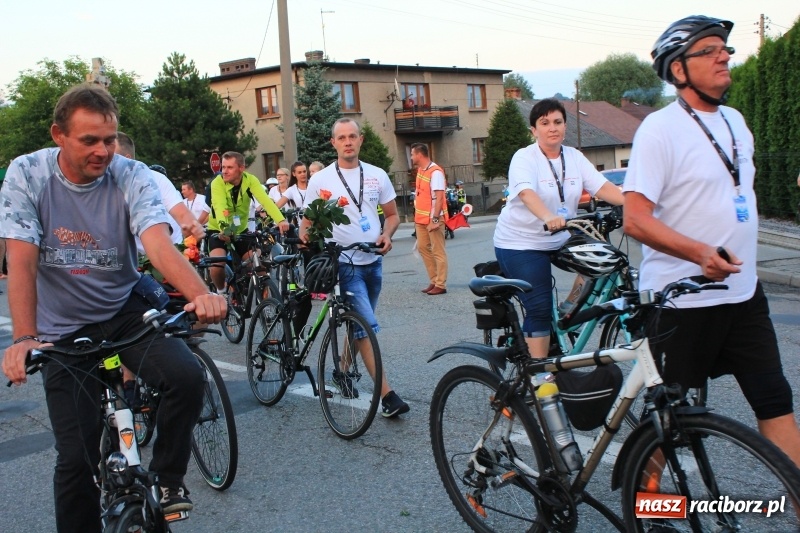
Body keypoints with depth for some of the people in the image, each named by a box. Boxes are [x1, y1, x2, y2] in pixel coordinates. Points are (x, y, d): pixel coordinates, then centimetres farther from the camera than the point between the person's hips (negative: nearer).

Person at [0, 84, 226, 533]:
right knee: (77, 457, -6)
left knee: (188, 376, -26)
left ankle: (167, 476, 0)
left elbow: (159, 244, -28)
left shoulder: (132, 176, -13)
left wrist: (201, 295, -48)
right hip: (64, 329, 0)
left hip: (126, 311, 1)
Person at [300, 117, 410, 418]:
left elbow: (392, 215, 12)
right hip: (345, 263, -5)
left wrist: (387, 235, -9)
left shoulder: (377, 176, 5)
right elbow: (308, 222, 2)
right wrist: (305, 234, -21)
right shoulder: (320, 180, -3)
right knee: (368, 326, -13)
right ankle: (386, 394, -12)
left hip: (373, 261, 5)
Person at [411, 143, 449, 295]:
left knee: (438, 251, -3)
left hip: (433, 219, -9)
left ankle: (440, 285, 0)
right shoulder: (420, 170, 12)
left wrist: (435, 219, -23)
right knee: (423, 248, 12)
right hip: (421, 219, 9)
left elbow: (439, 197, -19)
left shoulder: (435, 172, -15)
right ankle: (434, 281, 19)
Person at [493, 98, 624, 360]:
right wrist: (548, 217, -51)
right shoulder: (525, 158, -12)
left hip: (559, 240, 6)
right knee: (539, 309, -9)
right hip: (520, 243, -6)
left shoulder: (574, 157, 4)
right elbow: (526, 192, -32)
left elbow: (603, 187, -7)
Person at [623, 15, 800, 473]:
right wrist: (700, 253, -32)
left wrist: (738, 255, 19)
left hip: (743, 293, 7)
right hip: (681, 300, -7)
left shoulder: (735, 121, 10)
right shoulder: (661, 128, -13)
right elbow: (635, 218, -20)